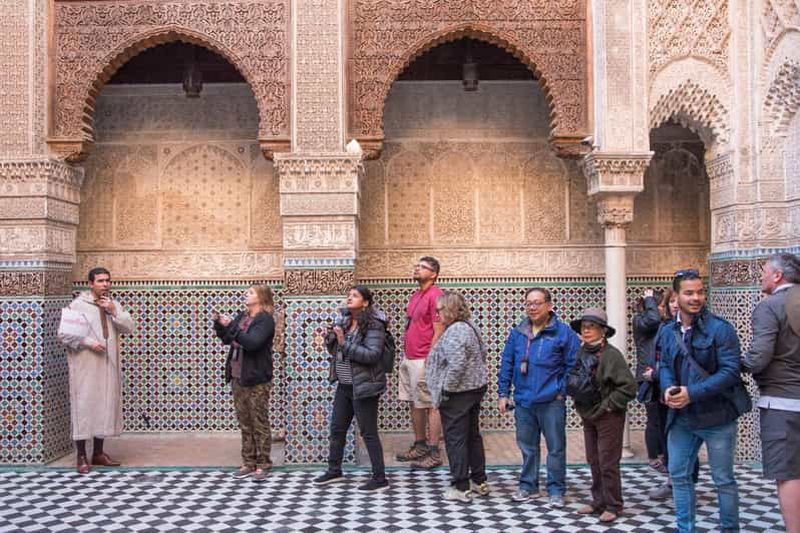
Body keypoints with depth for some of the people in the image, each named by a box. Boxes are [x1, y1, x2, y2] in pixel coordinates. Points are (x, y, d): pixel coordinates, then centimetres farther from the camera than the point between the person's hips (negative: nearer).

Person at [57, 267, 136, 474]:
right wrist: (88, 342, -18)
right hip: (85, 367, -5)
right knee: (84, 407, -4)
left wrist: (113, 311, -11)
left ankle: (98, 453, 19)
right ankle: (81, 456, 4)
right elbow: (63, 334, -8)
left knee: (105, 406, 8)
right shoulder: (77, 305, -5)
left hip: (108, 366, 5)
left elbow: (129, 328, 1)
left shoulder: (113, 305, 11)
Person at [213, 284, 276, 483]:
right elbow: (226, 339, 20)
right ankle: (248, 463, 19)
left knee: (259, 423, 0)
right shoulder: (242, 316, 12)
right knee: (244, 423, 11)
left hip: (257, 379, -7)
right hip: (238, 377, 7)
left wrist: (230, 325, -25)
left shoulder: (265, 319, -11)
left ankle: (262, 465, 7)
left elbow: (252, 342, -25)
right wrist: (218, 324, 5)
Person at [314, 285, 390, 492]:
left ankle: (380, 479, 7)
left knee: (368, 433, -2)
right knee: (337, 428, 18)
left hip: (364, 387, -8)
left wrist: (345, 343, -24)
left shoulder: (373, 325, -14)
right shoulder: (344, 321, 8)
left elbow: (372, 354, -24)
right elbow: (334, 349, 14)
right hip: (344, 385, 8)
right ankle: (334, 470, 35)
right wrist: (333, 338, -7)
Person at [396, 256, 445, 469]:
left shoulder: (435, 295, -13)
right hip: (408, 359, 9)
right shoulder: (416, 295, 15)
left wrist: (429, 359, -18)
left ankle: (433, 453, 4)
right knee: (414, 403, 15)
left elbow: (439, 332, -17)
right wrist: (405, 356, 16)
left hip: (423, 361, -9)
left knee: (430, 406, -2)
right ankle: (420, 446, 26)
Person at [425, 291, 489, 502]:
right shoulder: (471, 327, 10)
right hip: (476, 388, 10)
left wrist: (445, 390, -19)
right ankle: (479, 481, 27)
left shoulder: (453, 332, -21)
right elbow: (482, 354, 19)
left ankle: (461, 487, 6)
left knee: (455, 439, 0)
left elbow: (456, 365, -29)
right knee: (473, 435, 18)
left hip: (457, 394, -10)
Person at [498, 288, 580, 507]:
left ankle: (556, 489, 17)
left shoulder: (563, 332, -5)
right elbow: (507, 364, 10)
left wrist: (563, 391, -9)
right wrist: (504, 393, 7)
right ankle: (528, 486, 27)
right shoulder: (517, 333, 7)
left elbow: (573, 365, -4)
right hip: (523, 401, 4)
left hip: (552, 402, -4)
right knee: (527, 446, 14)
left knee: (556, 447, 4)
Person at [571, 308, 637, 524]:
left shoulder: (611, 354, -17)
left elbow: (629, 386, -19)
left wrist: (608, 405, -16)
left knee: (608, 463, 1)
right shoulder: (581, 353, 3)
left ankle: (613, 506, 14)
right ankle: (599, 502, 27)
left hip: (609, 417, -7)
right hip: (588, 416, 7)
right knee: (593, 461, 14)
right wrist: (578, 403, 5)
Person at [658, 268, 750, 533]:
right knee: (678, 474, 12)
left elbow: (729, 371, -17)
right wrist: (667, 388, -15)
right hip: (681, 417, 5)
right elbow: (665, 366, 8)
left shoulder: (720, 328, -12)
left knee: (723, 479, 7)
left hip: (717, 415, -5)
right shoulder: (667, 332, 5)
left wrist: (693, 393, -24)